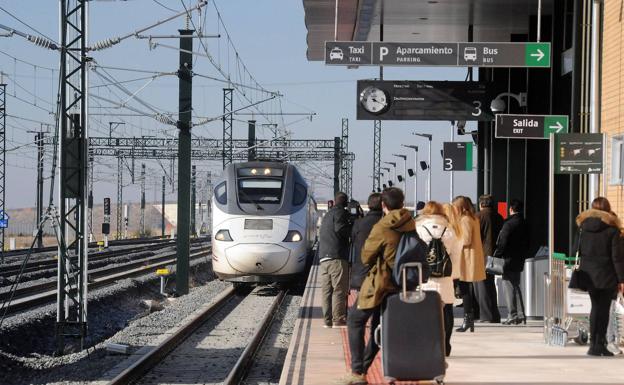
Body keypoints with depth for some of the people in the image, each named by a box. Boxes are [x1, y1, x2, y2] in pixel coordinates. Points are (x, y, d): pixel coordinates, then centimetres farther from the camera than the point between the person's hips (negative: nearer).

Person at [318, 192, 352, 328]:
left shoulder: (327, 215, 24)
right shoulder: (340, 212, -1)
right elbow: (340, 229, -17)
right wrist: (352, 229, 0)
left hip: (323, 257, 7)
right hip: (337, 257, -7)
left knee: (326, 290, 6)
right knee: (339, 289, -6)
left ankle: (327, 320, 5)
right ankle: (338, 320, -9)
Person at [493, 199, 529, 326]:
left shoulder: (509, 224, -15)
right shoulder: (524, 224, 7)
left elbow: (502, 243, -16)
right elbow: (527, 243, 13)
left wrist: (496, 255, -6)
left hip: (509, 259, -8)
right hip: (519, 260, 8)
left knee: (508, 286, -3)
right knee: (516, 286, 16)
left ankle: (512, 316, -5)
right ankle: (520, 315, 15)